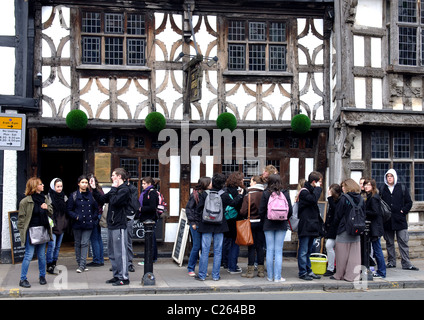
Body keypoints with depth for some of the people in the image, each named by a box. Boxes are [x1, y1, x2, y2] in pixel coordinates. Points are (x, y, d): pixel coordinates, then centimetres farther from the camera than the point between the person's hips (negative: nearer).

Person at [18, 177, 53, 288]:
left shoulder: (45, 199, 9)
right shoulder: (26, 201, -9)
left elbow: (51, 213, 15)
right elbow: (21, 217, -6)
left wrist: (47, 208, -6)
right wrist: (23, 231, -9)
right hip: (31, 232, -5)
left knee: (42, 255, 12)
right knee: (29, 255, -4)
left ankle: (42, 276, 26)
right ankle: (23, 279, 5)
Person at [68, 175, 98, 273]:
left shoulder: (91, 195, 8)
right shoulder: (74, 195, 2)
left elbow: (96, 208, 16)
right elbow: (69, 210, 2)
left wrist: (94, 218, 4)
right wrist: (76, 217, -12)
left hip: (88, 224, 1)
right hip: (77, 224, 0)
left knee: (85, 243, -5)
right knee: (78, 244, 7)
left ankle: (82, 265, -5)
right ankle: (80, 263, 17)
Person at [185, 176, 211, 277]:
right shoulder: (195, 194, -6)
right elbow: (188, 208, -4)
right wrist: (192, 222, -8)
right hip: (196, 224, -5)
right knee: (196, 246, -2)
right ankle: (190, 268, 11)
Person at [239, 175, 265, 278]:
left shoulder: (248, 195, -13)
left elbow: (243, 212, -12)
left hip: (251, 223, -3)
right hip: (262, 223, 3)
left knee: (251, 247, 4)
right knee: (260, 247, 10)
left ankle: (250, 270, 6)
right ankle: (261, 270, 14)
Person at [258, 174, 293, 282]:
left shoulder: (266, 193, -6)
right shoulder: (285, 193, -2)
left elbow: (261, 210, -3)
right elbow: (290, 210, 1)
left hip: (268, 225, 0)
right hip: (281, 225, 0)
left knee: (270, 250, 6)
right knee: (278, 251, 2)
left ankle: (270, 276, 11)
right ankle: (277, 277, 3)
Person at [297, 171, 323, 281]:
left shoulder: (312, 191, 18)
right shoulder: (304, 192, -11)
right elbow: (313, 199, -31)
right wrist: (318, 188, -15)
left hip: (311, 226, 10)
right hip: (305, 227, -9)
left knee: (308, 251, 14)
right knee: (303, 251, -3)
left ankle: (308, 271, 20)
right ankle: (302, 272, 2)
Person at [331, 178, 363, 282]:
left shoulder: (344, 198, -11)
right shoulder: (361, 198, 4)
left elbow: (338, 215, -6)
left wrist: (336, 225, 9)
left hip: (344, 229, -5)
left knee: (342, 253, 4)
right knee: (354, 253, 7)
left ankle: (339, 275, 12)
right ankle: (352, 275, 8)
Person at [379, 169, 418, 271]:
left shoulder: (402, 188, 5)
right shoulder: (382, 189, 9)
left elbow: (409, 202, 7)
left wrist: (403, 211, -5)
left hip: (400, 220, -2)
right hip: (387, 221, 2)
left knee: (403, 243, -4)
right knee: (389, 243, 8)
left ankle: (406, 263, -1)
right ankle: (391, 262, 16)